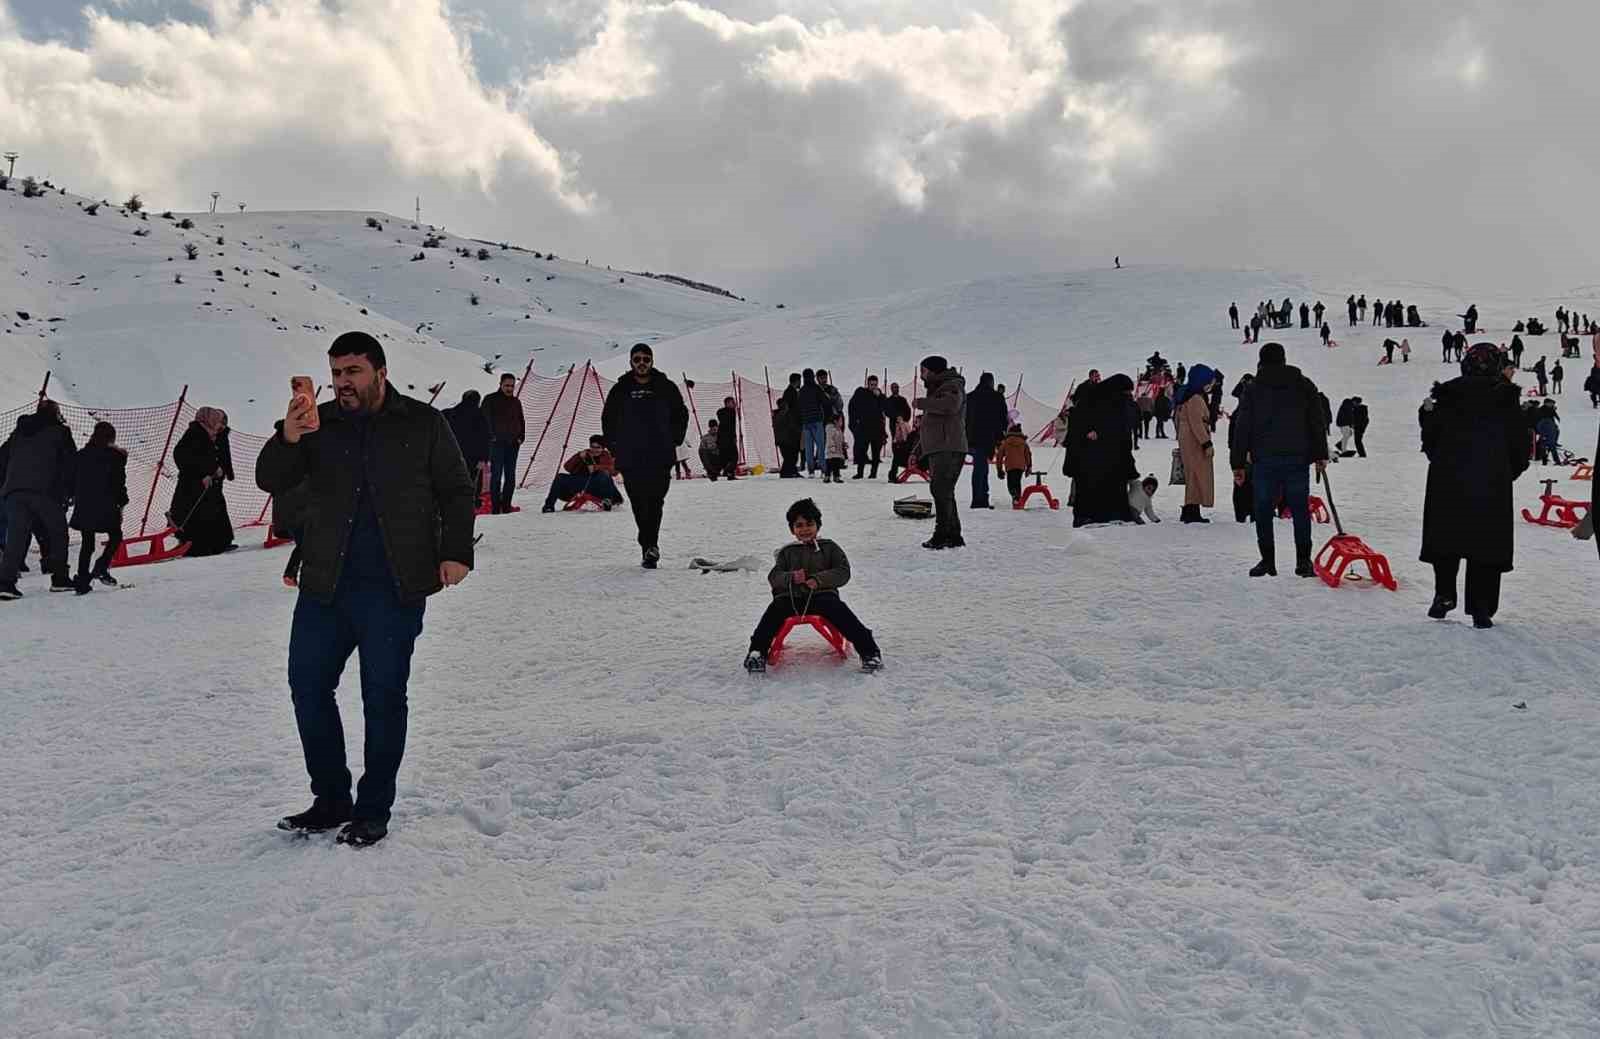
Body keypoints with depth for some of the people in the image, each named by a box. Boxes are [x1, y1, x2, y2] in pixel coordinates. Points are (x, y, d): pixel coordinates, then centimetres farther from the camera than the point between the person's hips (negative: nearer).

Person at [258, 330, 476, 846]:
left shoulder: (423, 424, 1)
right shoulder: (320, 424, 7)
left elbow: (456, 492, 5)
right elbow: (271, 481, -1)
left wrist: (456, 553, -7)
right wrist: (287, 440, -21)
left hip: (395, 590, -3)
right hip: (325, 585, 4)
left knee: (383, 696, 2)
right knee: (308, 686, 6)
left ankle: (373, 810, 15)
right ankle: (331, 799, 21)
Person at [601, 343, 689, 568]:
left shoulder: (666, 387, 6)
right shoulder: (620, 390, 8)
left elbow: (681, 414, 16)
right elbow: (608, 420, 17)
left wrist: (674, 441, 6)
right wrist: (615, 447, 8)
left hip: (660, 457, -1)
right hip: (630, 459, 1)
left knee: (654, 502, -13)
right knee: (639, 505, 2)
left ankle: (649, 545, -15)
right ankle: (650, 547, 13)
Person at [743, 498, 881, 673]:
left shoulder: (829, 548, 16)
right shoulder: (786, 552, 22)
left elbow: (843, 573, 4)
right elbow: (773, 577, 9)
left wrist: (819, 579, -14)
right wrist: (791, 578, -15)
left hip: (822, 594, -2)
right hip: (790, 597, 2)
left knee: (837, 609, -32)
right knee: (776, 608, -30)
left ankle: (868, 650, -37)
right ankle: (757, 652, -36)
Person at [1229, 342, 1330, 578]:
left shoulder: (1254, 390, 3)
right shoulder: (1304, 386, 9)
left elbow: (1241, 428, 2)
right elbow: (1318, 422, 9)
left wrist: (1238, 464, 6)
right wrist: (1321, 455, 14)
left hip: (1264, 460, -2)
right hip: (1298, 458, 2)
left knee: (1263, 511, 5)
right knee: (1300, 510, 6)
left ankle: (1268, 560, 5)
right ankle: (1303, 561, 4)